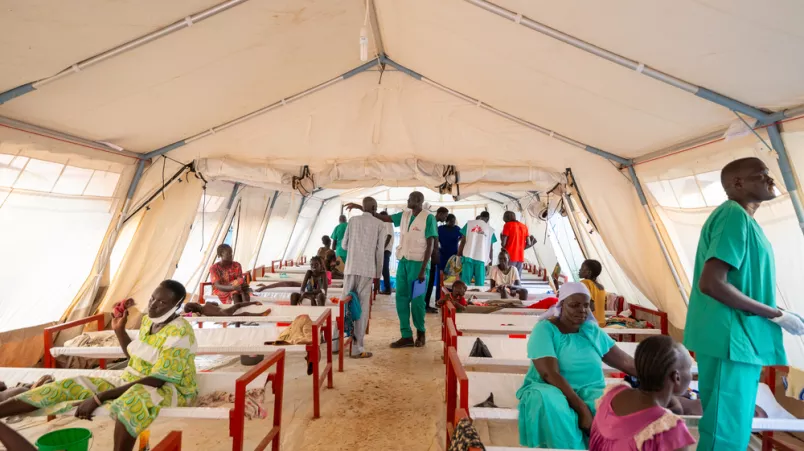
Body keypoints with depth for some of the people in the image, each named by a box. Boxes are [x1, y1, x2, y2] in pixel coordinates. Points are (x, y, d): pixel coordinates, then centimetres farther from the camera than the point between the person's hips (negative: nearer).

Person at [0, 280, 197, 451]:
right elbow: (135, 356, 19)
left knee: (134, 397, -42)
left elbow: (156, 380, -27)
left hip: (170, 390, -9)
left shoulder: (180, 334, -25)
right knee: (70, 386, -1)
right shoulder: (148, 319, 3)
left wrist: (99, 397, -24)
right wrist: (119, 330, 7)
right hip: (132, 383, 9)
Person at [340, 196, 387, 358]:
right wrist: (378, 274, 7)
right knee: (362, 308, 1)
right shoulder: (380, 224, 4)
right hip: (367, 270, -3)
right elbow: (380, 251, 0)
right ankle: (357, 348, 3)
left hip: (351, 268, 3)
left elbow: (344, 245, 12)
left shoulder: (353, 220, 10)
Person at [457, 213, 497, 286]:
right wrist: (490, 262, 20)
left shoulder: (469, 223, 9)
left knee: (465, 283, 2)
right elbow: (490, 249, 11)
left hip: (468, 257, 0)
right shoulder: (490, 229, 11)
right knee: (480, 284, 5)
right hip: (481, 259, 0)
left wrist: (459, 255, 8)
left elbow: (463, 242, 3)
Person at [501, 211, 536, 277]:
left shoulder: (507, 225, -3)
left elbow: (503, 243, -9)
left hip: (509, 257, -5)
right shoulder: (524, 226, 12)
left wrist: (501, 237, 11)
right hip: (520, 257, 5)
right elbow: (528, 243, 7)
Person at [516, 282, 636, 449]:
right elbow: (550, 374, -20)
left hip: (591, 392, 4)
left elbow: (625, 362, 13)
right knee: (549, 402, -37)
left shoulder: (592, 330, 8)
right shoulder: (544, 329, -10)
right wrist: (582, 408, -26)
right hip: (554, 391, -4)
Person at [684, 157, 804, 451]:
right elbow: (710, 283, -24)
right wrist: (776, 315, -13)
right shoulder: (734, 215, -14)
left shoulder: (741, 218, 16)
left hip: (738, 338, 10)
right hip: (729, 338, -10)